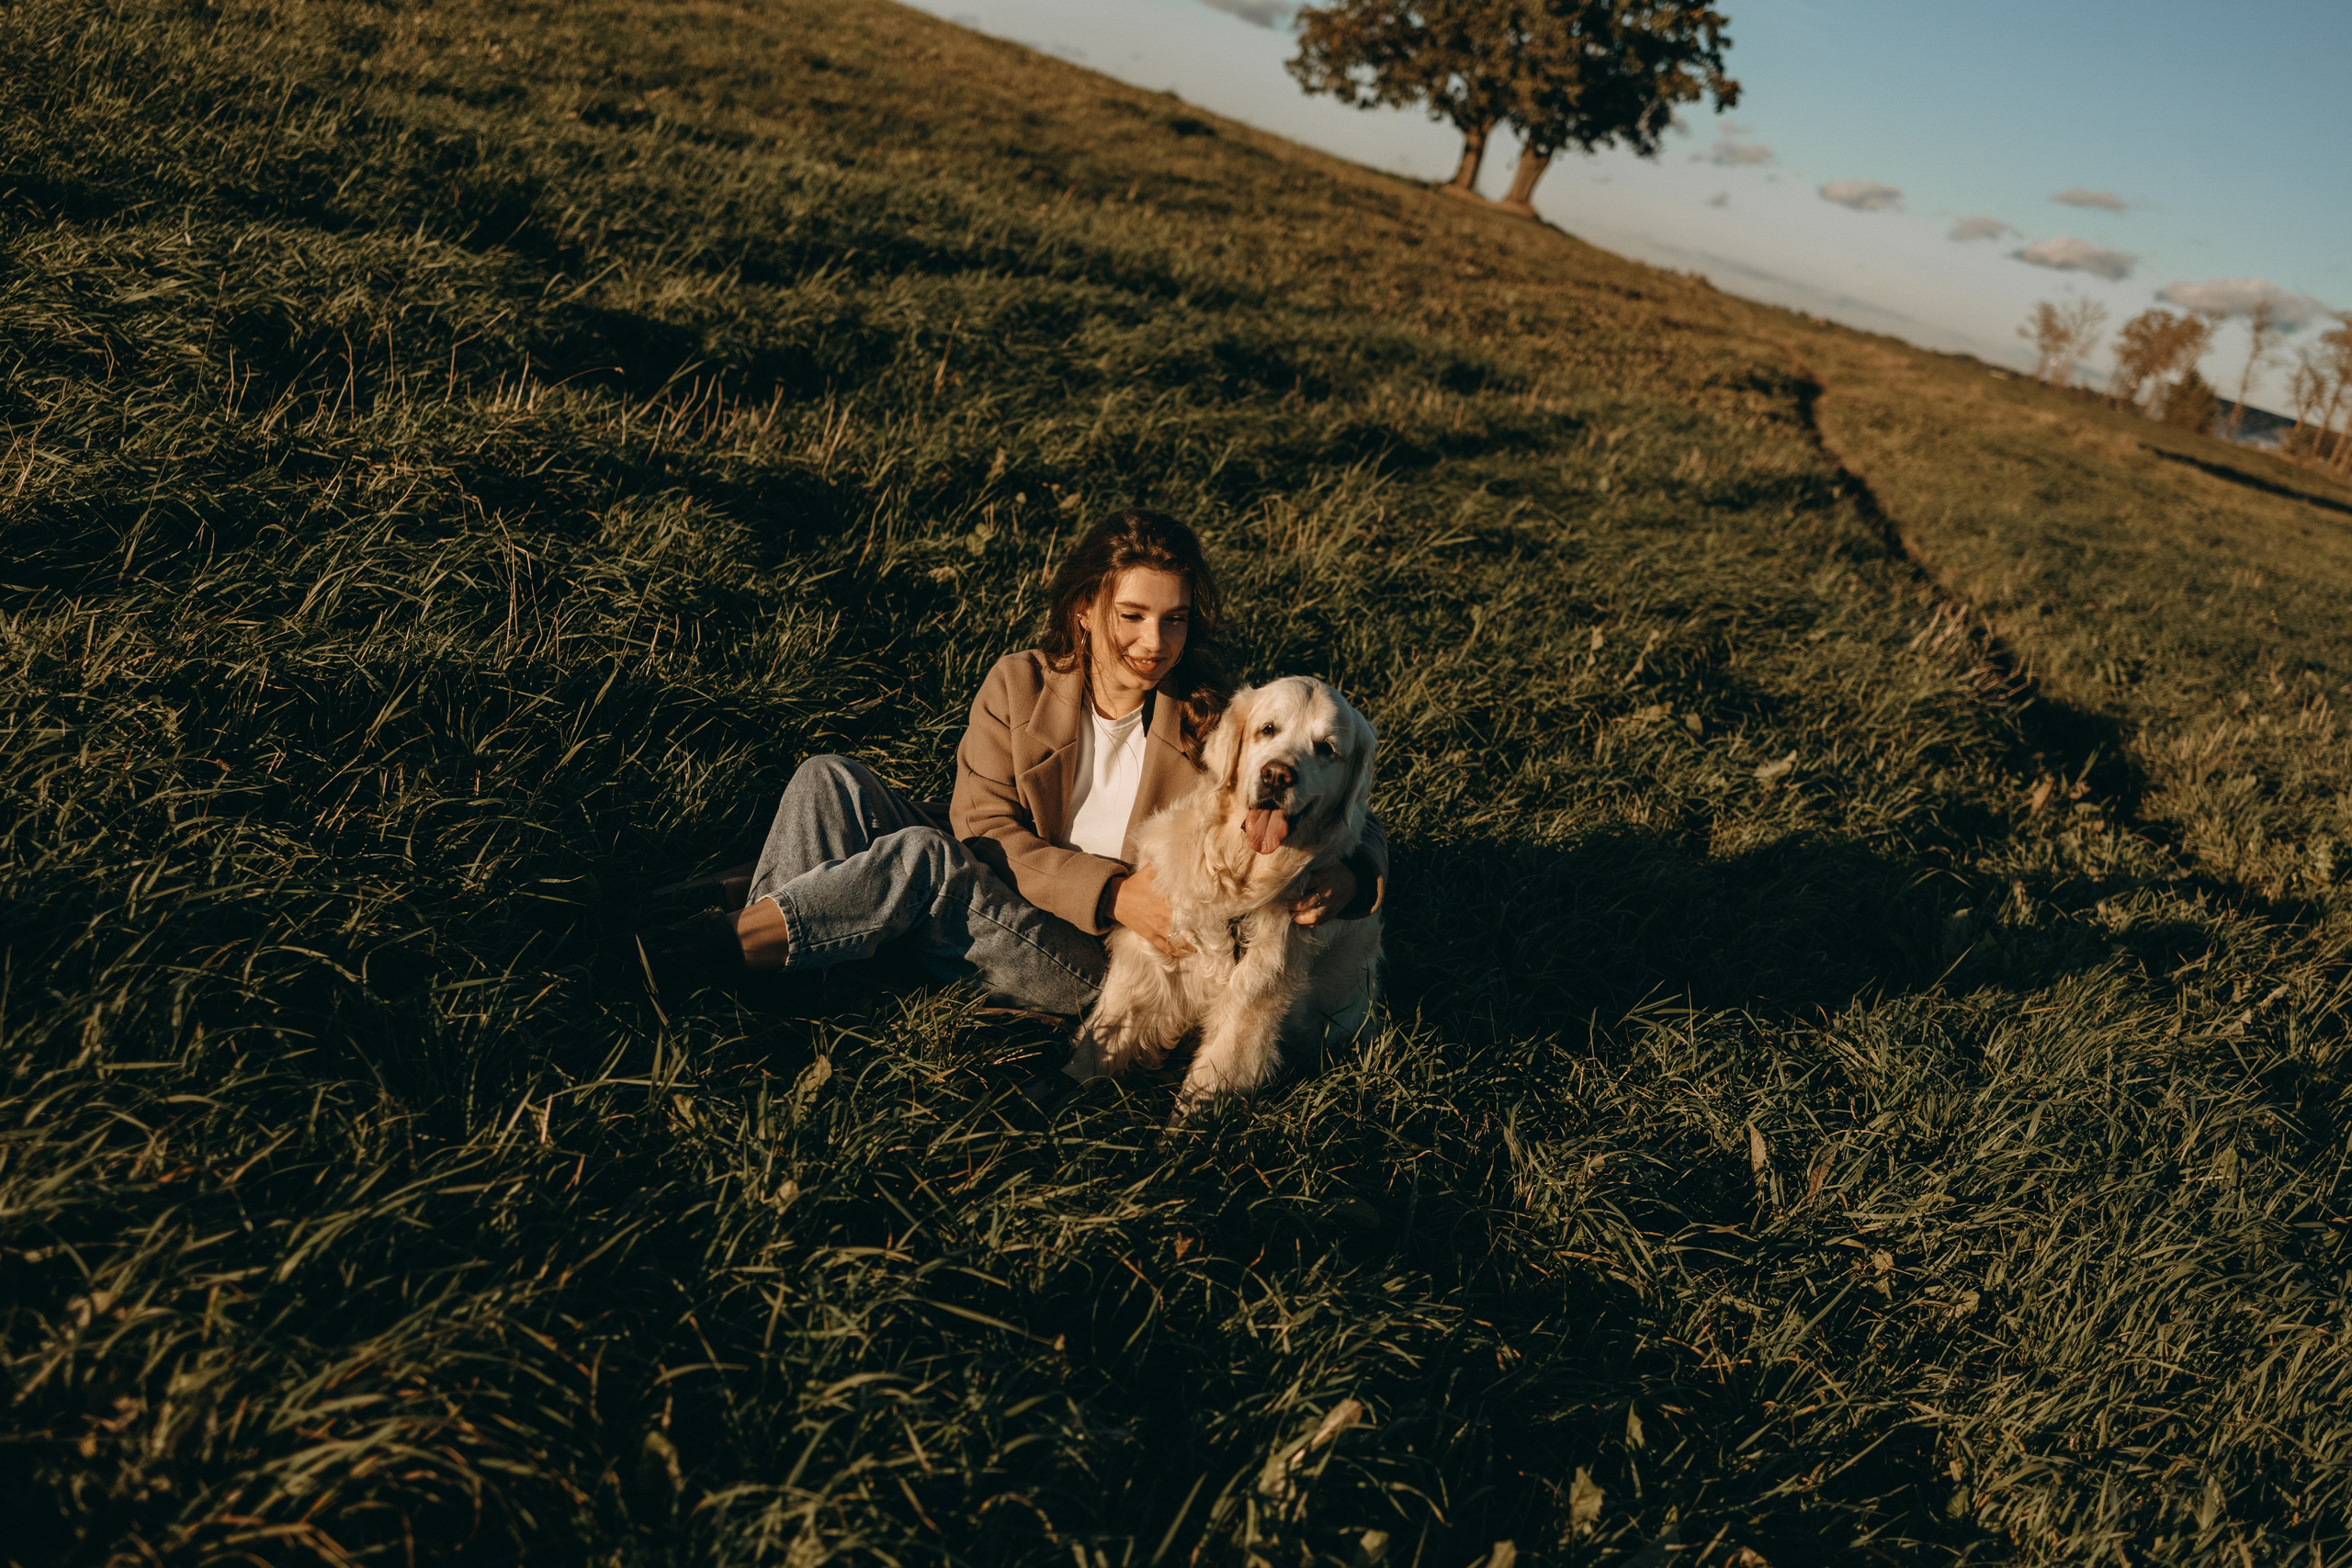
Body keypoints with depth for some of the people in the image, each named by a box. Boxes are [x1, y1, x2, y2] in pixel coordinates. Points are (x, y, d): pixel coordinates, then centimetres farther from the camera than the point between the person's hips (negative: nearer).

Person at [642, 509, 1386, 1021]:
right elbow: (984, 828, -10)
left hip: (1090, 967, -4)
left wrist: (1342, 879, -34)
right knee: (830, 782, -12)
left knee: (922, 856, -29)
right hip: (991, 905, 4)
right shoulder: (1020, 684, -4)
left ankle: (738, 937, -15)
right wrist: (1110, 892, -24)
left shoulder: (1212, 724, -9)